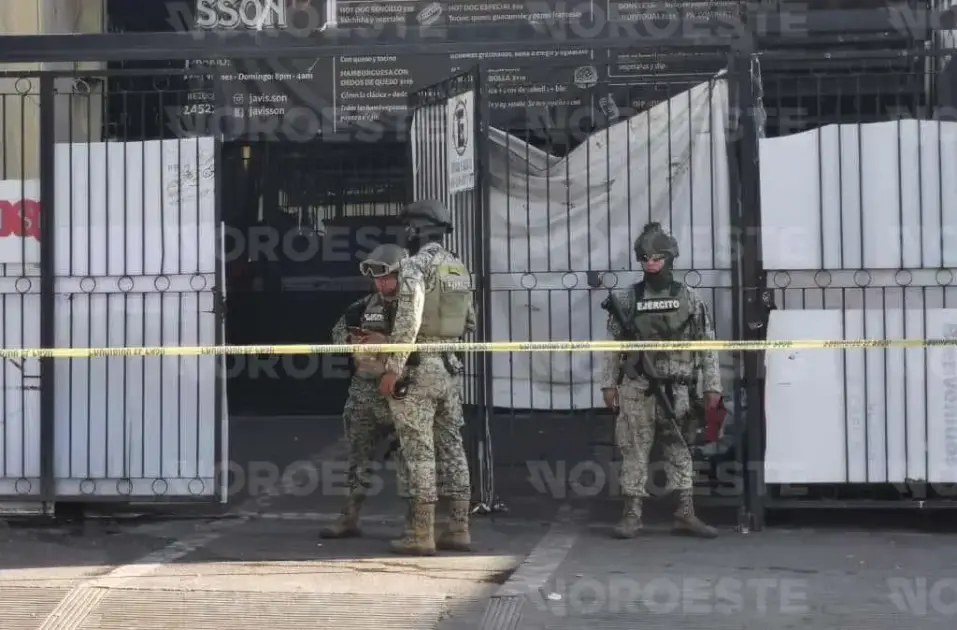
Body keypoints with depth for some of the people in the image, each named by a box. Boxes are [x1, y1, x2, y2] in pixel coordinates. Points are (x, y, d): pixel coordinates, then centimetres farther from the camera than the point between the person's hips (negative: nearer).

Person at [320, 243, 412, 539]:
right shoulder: (366, 305, 10)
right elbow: (338, 331, 18)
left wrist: (386, 342, -23)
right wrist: (353, 339, -3)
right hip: (364, 390, 6)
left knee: (407, 457, -7)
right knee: (357, 455, 11)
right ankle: (349, 519, 20)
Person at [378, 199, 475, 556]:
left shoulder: (416, 265, -11)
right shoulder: (460, 268, 13)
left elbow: (407, 321, -20)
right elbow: (470, 322, 18)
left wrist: (393, 369, -19)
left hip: (419, 366, -7)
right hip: (450, 366, 7)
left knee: (420, 451, -5)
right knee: (451, 447, 10)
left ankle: (421, 534, -4)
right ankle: (458, 529, 12)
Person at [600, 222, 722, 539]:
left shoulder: (690, 299, 4)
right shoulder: (626, 299, 4)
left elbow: (707, 345, 4)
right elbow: (612, 346, 5)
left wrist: (711, 386, 0)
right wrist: (608, 383, 0)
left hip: (677, 390, 0)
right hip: (636, 390, 0)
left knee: (680, 451, 5)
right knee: (635, 451, 1)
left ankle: (686, 514, 9)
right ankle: (632, 515, 5)